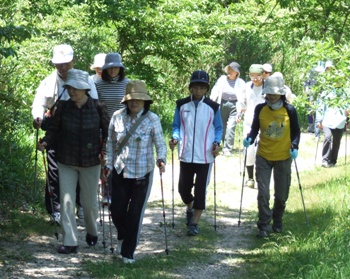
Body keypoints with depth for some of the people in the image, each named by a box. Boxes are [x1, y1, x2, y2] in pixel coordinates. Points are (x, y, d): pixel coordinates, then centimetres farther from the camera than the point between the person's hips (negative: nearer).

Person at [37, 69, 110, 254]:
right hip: (66, 162, 1)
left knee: (89, 201, 11)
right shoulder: (63, 107, -6)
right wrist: (46, 142, -19)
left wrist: (104, 150, -14)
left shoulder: (97, 107, -9)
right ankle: (70, 242, 3)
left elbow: (107, 132, 0)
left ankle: (92, 232, 39)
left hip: (90, 162, -1)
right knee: (67, 201, -3)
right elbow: (54, 129, 0)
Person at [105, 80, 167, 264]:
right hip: (120, 171, 2)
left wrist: (161, 159, -23)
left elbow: (160, 144, -5)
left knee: (135, 213, 1)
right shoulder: (117, 117, -3)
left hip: (142, 173, -2)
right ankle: (122, 237, 39)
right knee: (117, 210, 6)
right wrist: (109, 164, 5)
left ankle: (128, 252, 16)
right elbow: (111, 143, 8)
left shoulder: (152, 119, -9)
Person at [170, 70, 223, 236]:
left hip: (205, 156, -1)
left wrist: (216, 143, -9)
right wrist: (175, 138, -9)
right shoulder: (182, 105, 1)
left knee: (200, 190, -2)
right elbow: (176, 125, 10)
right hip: (186, 155, 1)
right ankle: (190, 209, 39)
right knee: (183, 188, 6)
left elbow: (218, 128, 8)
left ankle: (194, 223, 7)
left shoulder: (213, 107, -1)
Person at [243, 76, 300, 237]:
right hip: (263, 157, 0)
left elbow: (296, 132, 2)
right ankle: (264, 226, 0)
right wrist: (249, 139, -16)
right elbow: (255, 129, 4)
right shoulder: (260, 109, -4)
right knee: (263, 193, -8)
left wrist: (294, 146, -15)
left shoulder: (289, 110, -7)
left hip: (283, 158, 0)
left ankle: (277, 221, 34)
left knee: (282, 194, 11)